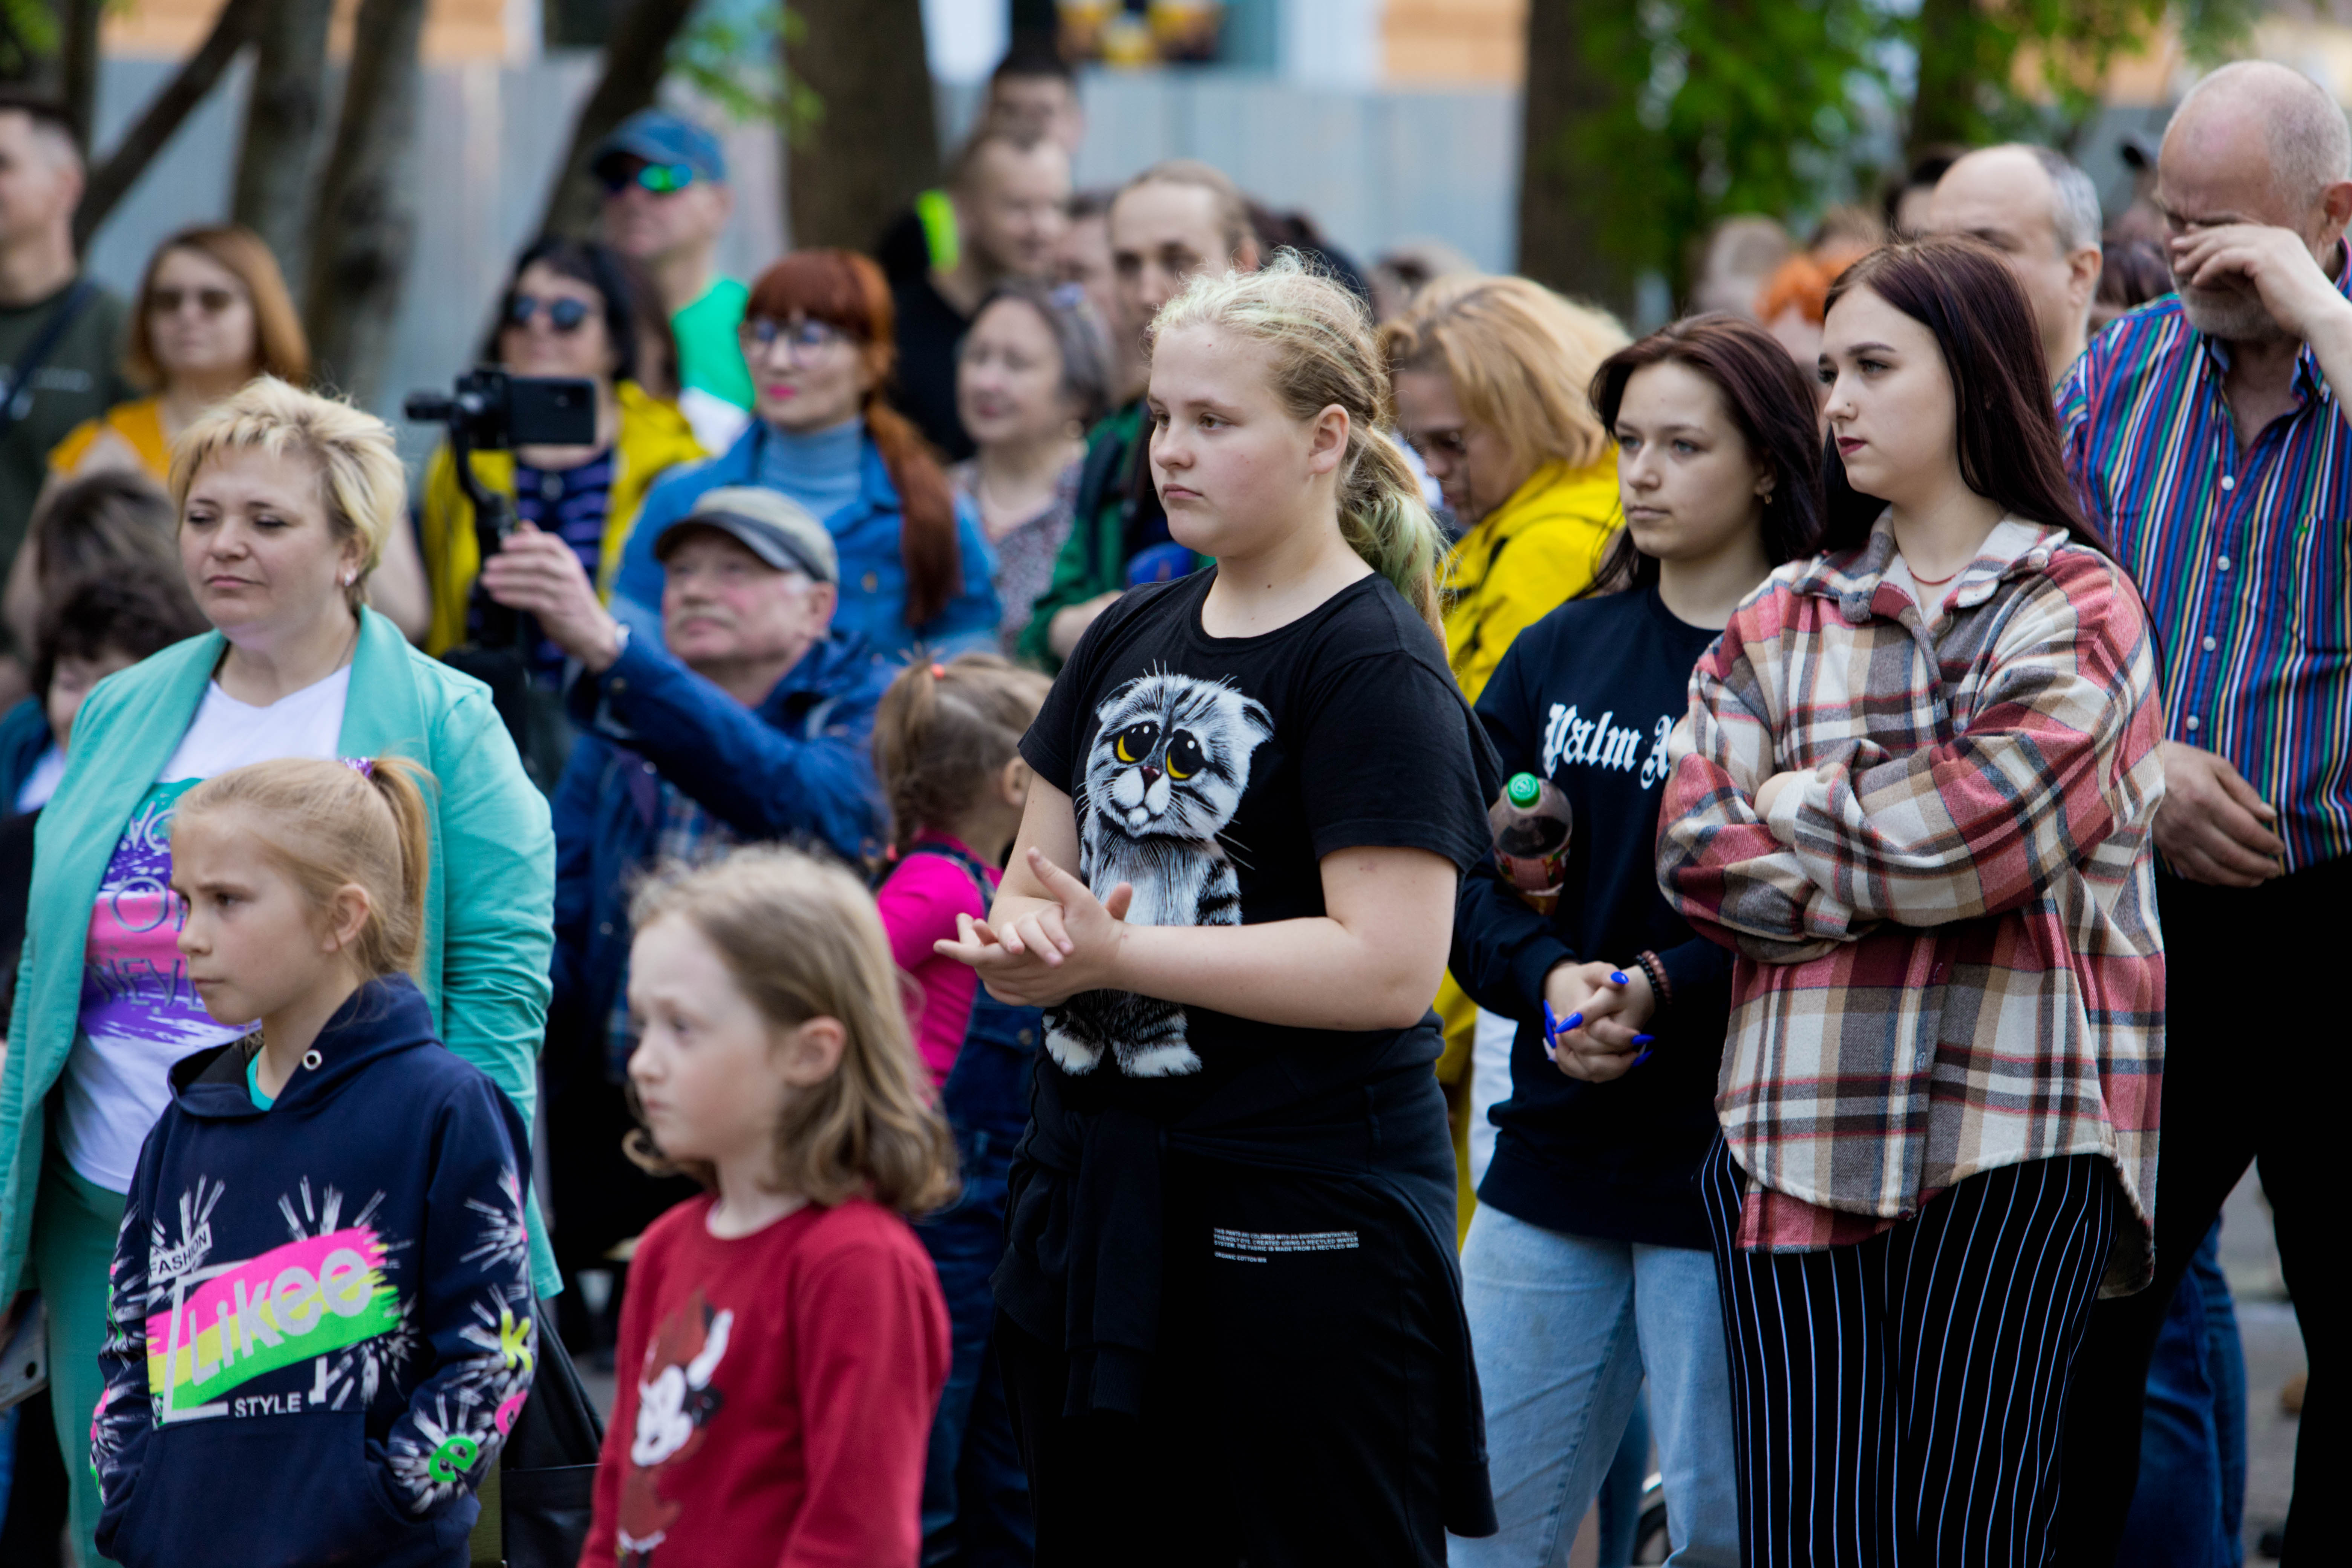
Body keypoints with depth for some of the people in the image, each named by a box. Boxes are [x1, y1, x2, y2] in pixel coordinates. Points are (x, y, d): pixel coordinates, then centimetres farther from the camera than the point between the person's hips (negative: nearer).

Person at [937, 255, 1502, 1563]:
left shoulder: (1374, 667, -11)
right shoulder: (1136, 637, 14)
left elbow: (1389, 965, -20)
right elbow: (1037, 875, 17)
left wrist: (1113, 956, -20)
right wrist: (1028, 939, -8)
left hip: (1302, 1220, -8)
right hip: (1095, 1192, 8)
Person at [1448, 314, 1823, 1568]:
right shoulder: (1560, 654, 11)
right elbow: (1467, 870, 5)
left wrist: (1659, 986, -20)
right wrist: (1552, 978, -13)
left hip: (1728, 1164, -5)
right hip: (1553, 1148, 5)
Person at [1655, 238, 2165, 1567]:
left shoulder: (2081, 610, 3)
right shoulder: (1780, 623, 15)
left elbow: (1991, 822, -12)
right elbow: (1700, 853, 3)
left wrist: (1807, 809, 2)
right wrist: (1909, 839, -5)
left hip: (2014, 1135, -3)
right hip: (1800, 1126, 3)